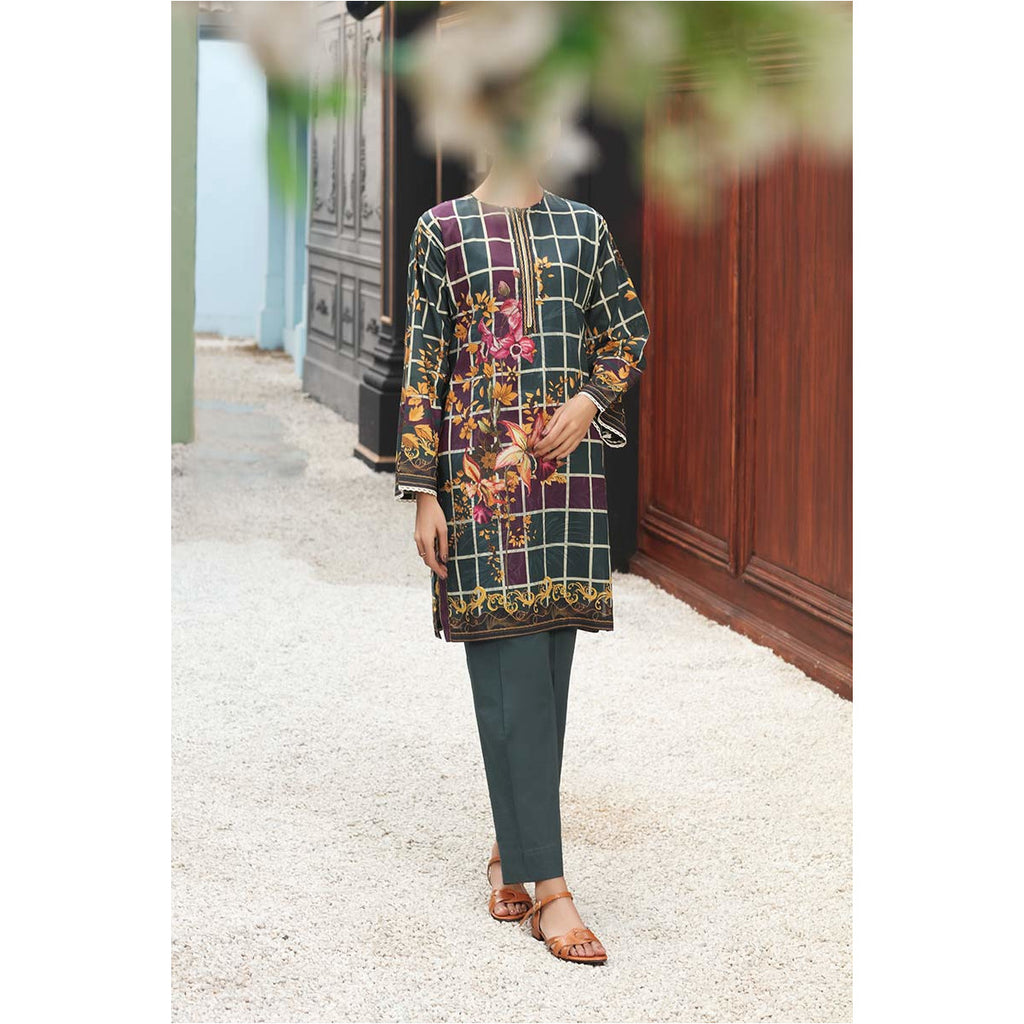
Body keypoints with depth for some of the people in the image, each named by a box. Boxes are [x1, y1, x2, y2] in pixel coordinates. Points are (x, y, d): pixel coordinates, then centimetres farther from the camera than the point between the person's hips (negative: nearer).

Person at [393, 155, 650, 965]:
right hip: (481, 469, -3)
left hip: (568, 467, 3)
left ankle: (512, 849, 21)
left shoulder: (585, 227, 10)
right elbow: (422, 359, 0)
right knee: (513, 668, -7)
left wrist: (591, 399, -4)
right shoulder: (444, 228, 2)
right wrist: (423, 490, -5)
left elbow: (630, 330, 17)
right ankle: (548, 885, -9)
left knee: (546, 662, 5)